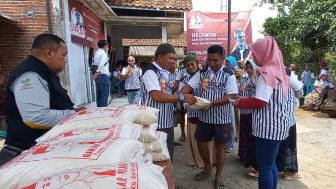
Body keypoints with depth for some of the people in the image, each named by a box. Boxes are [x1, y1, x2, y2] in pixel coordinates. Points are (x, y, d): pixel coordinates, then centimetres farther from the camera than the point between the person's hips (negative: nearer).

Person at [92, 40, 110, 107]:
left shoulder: (95, 54, 15)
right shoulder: (104, 54, -10)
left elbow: (93, 64, 14)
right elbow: (101, 65, -21)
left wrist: (95, 73, 9)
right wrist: (97, 74, -15)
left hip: (97, 77, 8)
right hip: (103, 76, -8)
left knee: (98, 94, 12)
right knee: (104, 94, -4)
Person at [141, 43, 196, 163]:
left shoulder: (165, 73, 13)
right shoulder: (150, 72, -15)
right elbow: (157, 96, -27)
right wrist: (181, 97, -27)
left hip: (167, 122, 9)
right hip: (155, 125, -9)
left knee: (168, 156, 20)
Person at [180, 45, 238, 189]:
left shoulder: (229, 75, -9)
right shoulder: (202, 73, 1)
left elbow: (231, 97, -15)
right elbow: (189, 86, -5)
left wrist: (211, 103, -26)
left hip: (222, 117, -3)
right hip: (204, 116, 3)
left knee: (220, 146, 11)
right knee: (201, 144, 12)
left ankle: (218, 175, 31)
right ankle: (207, 169, 39)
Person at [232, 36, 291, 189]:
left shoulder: (266, 72, -16)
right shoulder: (278, 70, 12)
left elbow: (261, 101, -23)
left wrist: (240, 102, -9)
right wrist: (248, 99, 15)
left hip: (268, 126, -9)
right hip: (277, 124, 9)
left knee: (264, 166, 2)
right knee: (270, 164, 20)